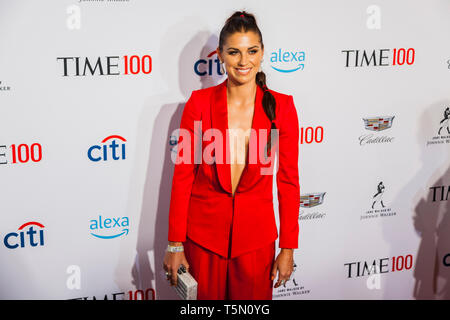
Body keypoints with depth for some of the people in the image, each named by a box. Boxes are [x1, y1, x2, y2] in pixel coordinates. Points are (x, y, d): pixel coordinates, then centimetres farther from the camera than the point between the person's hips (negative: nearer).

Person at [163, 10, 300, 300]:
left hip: (255, 235, 0)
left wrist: (288, 248, -1)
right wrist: (175, 244, -4)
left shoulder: (281, 106, -3)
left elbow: (288, 180, -1)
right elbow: (183, 174, -3)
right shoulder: (199, 102, -4)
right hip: (203, 233, 0)